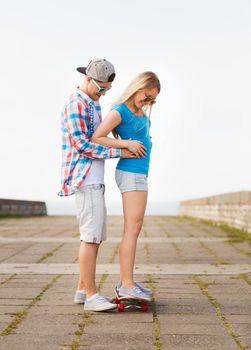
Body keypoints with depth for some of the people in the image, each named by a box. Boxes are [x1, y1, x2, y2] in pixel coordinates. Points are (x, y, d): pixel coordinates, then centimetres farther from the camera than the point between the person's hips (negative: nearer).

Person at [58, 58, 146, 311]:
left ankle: (83, 289, 14)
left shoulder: (92, 105, 20)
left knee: (95, 236, 9)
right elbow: (82, 145, -18)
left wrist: (128, 145, 5)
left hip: (94, 181, 10)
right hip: (84, 179, -10)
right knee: (91, 236, -11)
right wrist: (121, 152, -17)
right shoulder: (76, 104, -12)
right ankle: (91, 295, -8)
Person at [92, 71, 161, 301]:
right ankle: (127, 285, -11)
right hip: (131, 173, -9)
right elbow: (96, 138, -15)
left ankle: (125, 281, 14)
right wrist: (126, 144, -16)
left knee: (131, 229, 9)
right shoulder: (119, 111, -10)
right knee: (133, 229, -12)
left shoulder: (140, 110, 13)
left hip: (138, 173, 9)